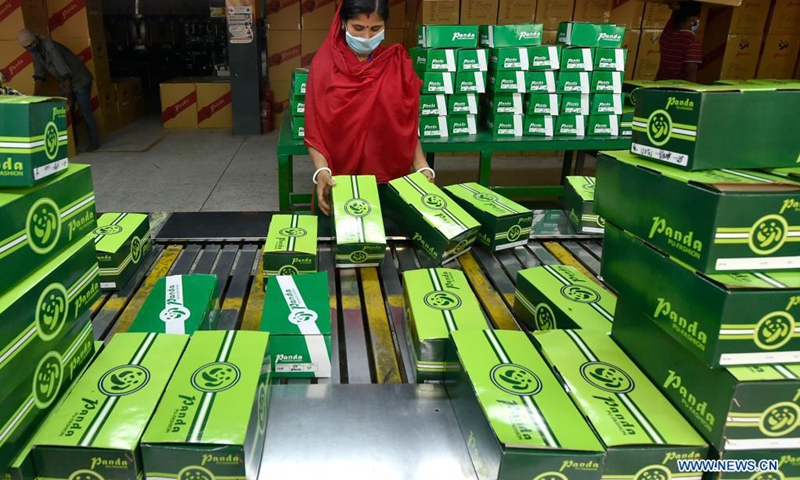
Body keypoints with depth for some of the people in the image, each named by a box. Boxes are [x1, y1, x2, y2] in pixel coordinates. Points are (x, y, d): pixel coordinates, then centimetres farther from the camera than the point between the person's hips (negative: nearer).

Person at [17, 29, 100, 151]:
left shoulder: (50, 47, -25)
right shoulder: (36, 51, 0)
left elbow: (65, 73, -28)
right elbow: (39, 75, 6)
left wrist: (69, 95, -30)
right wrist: (35, 97, 0)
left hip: (80, 80, -8)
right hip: (65, 83, 8)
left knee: (85, 111, -9)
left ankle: (94, 142, -2)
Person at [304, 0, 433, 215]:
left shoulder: (398, 64, -1)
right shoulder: (324, 63, -4)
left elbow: (409, 127, -1)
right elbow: (314, 130, -5)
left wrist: (422, 168, -14)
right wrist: (322, 170, -20)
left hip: (390, 180, 1)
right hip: (339, 183, -1)